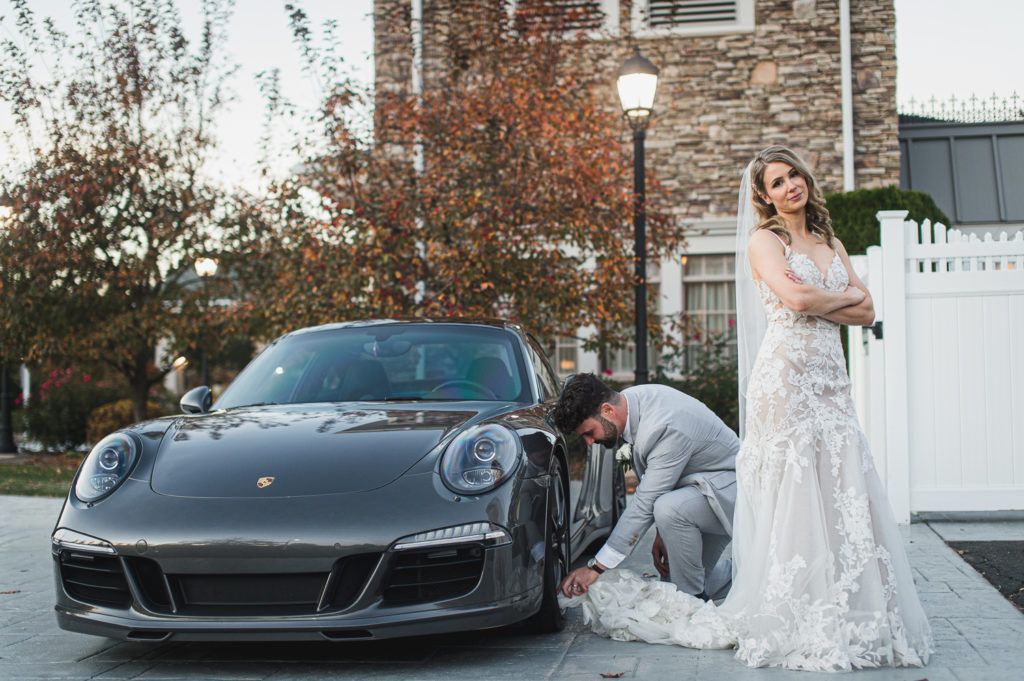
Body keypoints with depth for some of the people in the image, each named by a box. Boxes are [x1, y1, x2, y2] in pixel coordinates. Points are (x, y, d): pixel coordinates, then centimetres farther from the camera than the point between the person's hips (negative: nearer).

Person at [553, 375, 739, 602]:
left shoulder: (664, 427, -34)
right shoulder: (632, 397, -7)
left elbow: (645, 505, -32)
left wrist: (596, 567, -30)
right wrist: (663, 531, -3)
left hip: (731, 487, -9)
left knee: (670, 508, -37)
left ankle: (694, 601, -19)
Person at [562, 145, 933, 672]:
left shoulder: (832, 245, 20)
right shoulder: (763, 240, 2)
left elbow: (866, 312, 11)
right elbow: (795, 298, -15)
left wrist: (816, 303, -5)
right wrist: (843, 294, 2)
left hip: (830, 381, 6)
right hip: (785, 377, -6)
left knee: (841, 497, 1)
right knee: (790, 496, -7)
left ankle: (847, 617, 9)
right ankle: (793, 623, 0)